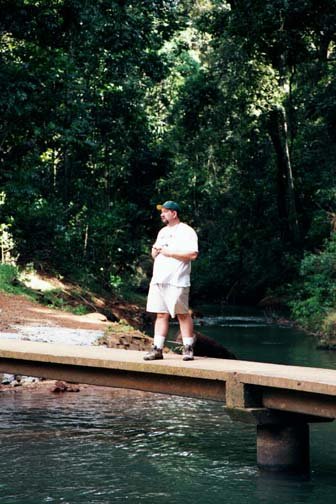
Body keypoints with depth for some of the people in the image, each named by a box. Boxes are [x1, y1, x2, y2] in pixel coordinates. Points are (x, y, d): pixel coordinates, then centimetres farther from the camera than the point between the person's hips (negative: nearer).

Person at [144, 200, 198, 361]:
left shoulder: (186, 231, -3)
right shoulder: (163, 232, 22)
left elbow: (193, 254, -15)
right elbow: (154, 255, 28)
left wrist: (170, 252, -14)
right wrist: (155, 251, 4)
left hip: (177, 281, -7)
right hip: (158, 280, 7)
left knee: (183, 314, -2)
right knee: (161, 315, 5)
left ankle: (188, 348, 3)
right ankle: (157, 349, 5)